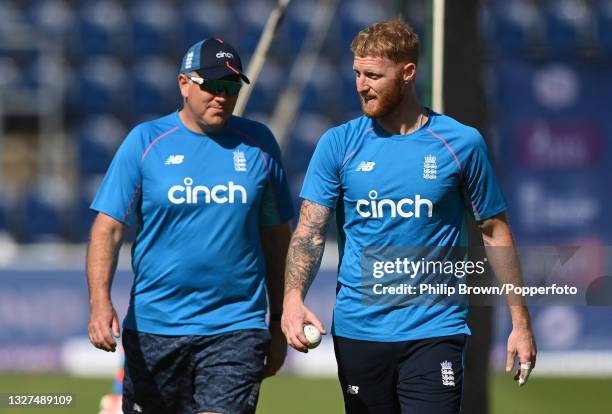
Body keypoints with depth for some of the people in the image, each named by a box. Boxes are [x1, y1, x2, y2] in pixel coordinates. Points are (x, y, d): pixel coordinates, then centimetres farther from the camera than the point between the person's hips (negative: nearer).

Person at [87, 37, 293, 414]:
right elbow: (108, 228, -3)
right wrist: (100, 301, -18)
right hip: (153, 327, 0)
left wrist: (278, 321, 13)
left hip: (236, 329, 0)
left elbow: (277, 237, 12)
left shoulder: (258, 144, 6)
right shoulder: (145, 142, 1)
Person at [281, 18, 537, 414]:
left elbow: (495, 232, 7)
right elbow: (310, 231, -3)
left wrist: (520, 322, 6)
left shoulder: (462, 143, 0)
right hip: (358, 332, 2)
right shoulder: (339, 143, 3)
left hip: (435, 332, -2)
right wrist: (293, 299, -21)